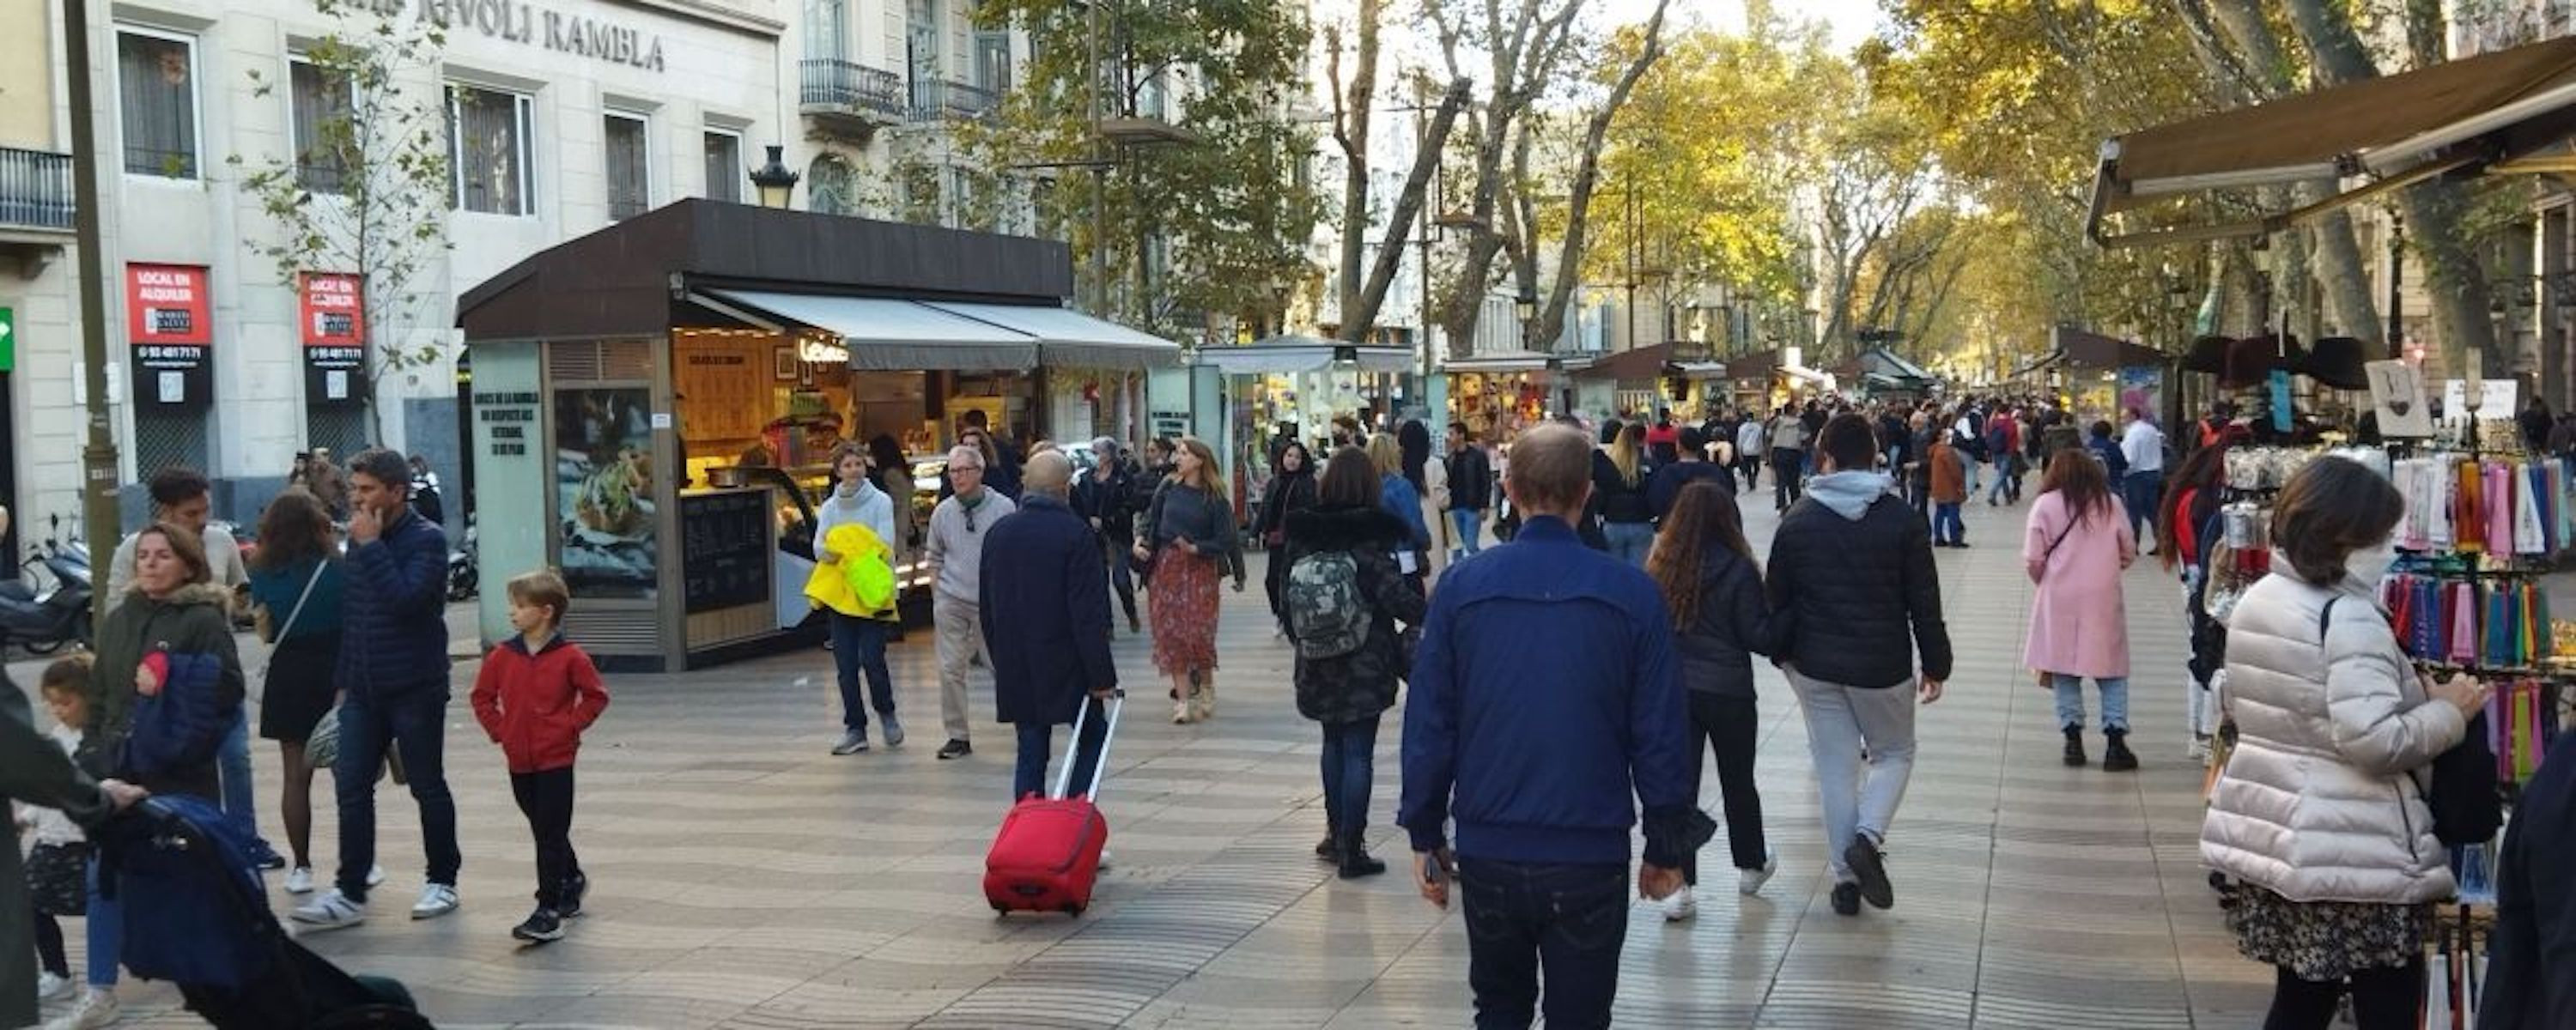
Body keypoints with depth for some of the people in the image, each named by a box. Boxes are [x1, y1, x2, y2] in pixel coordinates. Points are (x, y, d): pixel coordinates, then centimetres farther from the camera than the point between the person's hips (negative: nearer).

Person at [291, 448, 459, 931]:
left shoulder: (426, 540, -11)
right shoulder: (359, 539, 9)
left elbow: (405, 599, -26)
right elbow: (350, 613, 16)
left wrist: (371, 546, -22)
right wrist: (343, 679, 15)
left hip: (415, 689, -6)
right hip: (364, 691, 6)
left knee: (427, 787, 6)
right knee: (351, 788, 0)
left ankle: (442, 881, 20)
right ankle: (350, 894, 3)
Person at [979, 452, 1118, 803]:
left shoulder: (997, 534, 6)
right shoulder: (1075, 533, -13)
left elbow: (988, 609, 14)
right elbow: (1089, 614, -16)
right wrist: (1102, 675, -11)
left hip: (1016, 669, 5)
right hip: (1067, 666, -5)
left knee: (1031, 754, 9)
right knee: (1092, 738, 12)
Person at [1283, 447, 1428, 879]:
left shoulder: (1302, 537, -2)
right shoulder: (1371, 539, -15)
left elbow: (1289, 602, 6)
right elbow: (1400, 601, -18)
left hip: (1317, 666, 5)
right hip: (1365, 666, -5)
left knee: (1334, 743, 20)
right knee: (1358, 752, 1)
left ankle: (1335, 832, 28)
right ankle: (1351, 848, 2)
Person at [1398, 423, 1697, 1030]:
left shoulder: (1461, 586, -6)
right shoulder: (1632, 593, -8)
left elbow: (1427, 723, -2)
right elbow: (1661, 732, -4)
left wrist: (1424, 834, 9)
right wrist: (1667, 847, 7)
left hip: (1488, 850, 2)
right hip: (1590, 854, -1)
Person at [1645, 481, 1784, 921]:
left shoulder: (1660, 566, -4)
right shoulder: (1738, 570, -13)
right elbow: (1758, 637, -9)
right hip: (1728, 692, -2)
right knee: (1738, 781, 17)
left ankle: (1679, 886, -1)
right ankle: (1751, 866, 36)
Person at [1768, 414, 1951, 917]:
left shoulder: (1797, 520, -3)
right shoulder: (1900, 519, -8)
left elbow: (1777, 596, 4)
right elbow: (1924, 602, -5)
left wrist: (1783, 652, 18)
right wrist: (1936, 664, 5)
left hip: (1815, 666, 2)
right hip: (1883, 666, -2)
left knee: (1835, 767, 11)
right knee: (1895, 752, 18)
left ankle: (1845, 876, 13)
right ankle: (1867, 837, -6)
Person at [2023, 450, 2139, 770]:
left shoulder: (2045, 505, -3)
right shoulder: (2110, 503, 2)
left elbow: (2033, 561, -6)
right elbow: (2129, 553, 7)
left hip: (2060, 599, -1)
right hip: (2104, 599, 1)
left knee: (2065, 671, 9)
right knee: (2112, 672, 7)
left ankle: (2073, 738, 8)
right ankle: (2115, 741, -1)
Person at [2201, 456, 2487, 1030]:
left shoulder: (2257, 600, 9)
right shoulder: (2349, 618, -19)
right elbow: (2374, 741, -27)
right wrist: (2447, 710, -10)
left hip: (2271, 834, 8)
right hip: (2353, 855, -8)